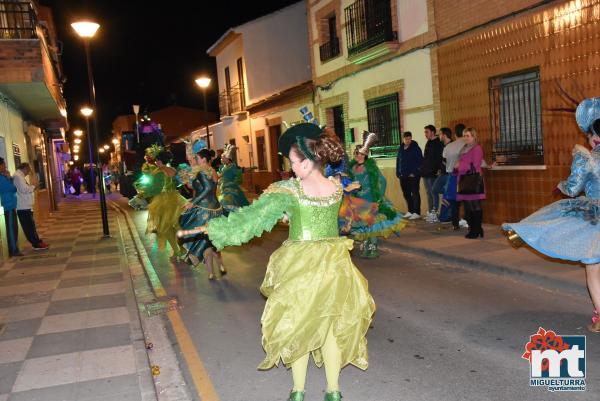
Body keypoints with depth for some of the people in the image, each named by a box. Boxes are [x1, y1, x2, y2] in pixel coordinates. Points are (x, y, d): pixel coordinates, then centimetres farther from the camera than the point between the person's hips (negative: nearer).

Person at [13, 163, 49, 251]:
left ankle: (37, 242, 20)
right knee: (29, 227, -5)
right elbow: (24, 189, -23)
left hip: (25, 206, 11)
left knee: (31, 226, 14)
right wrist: (33, 187, -7)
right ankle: (37, 244, -3)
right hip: (23, 207, -11)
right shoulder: (17, 176, -14)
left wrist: (31, 188, 9)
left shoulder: (20, 176, 18)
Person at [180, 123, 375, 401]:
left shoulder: (290, 189, -15)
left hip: (300, 266, -3)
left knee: (297, 325, 13)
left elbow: (256, 213, -9)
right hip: (333, 264, 4)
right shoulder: (336, 188, -3)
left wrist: (217, 227, 1)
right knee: (332, 324, 14)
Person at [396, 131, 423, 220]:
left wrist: (415, 172, -15)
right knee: (406, 194, 10)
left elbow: (420, 161, -10)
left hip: (413, 175, -6)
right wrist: (398, 173, 10)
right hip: (403, 176, 6)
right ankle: (410, 211, 21)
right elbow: (398, 161, 17)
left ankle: (417, 213, 0)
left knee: (415, 194, -3)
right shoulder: (400, 149, 12)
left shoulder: (415, 148, -5)